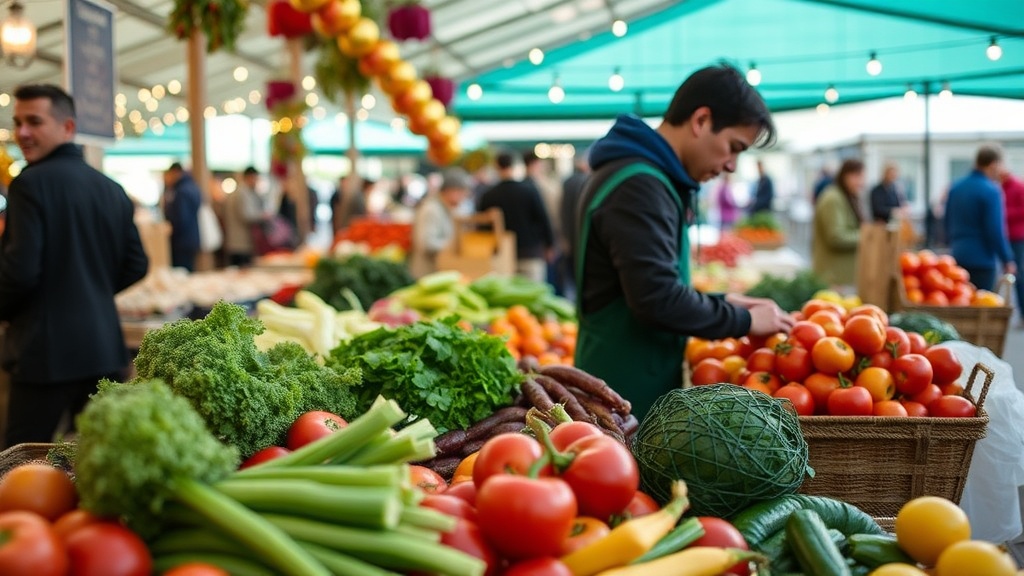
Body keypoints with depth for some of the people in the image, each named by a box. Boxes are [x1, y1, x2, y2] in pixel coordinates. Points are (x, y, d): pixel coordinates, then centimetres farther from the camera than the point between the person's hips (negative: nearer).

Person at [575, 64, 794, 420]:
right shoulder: (638, 186, -18)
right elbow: (657, 299, -24)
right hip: (628, 396, -10)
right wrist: (744, 320, -12)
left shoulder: (655, 179, 15)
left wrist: (721, 303, 12)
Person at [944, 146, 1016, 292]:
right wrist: (1007, 260, -8)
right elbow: (996, 231, -16)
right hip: (981, 260, -7)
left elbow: (947, 223, 15)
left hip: (957, 257, 7)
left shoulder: (955, 187, 8)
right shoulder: (991, 191, -14)